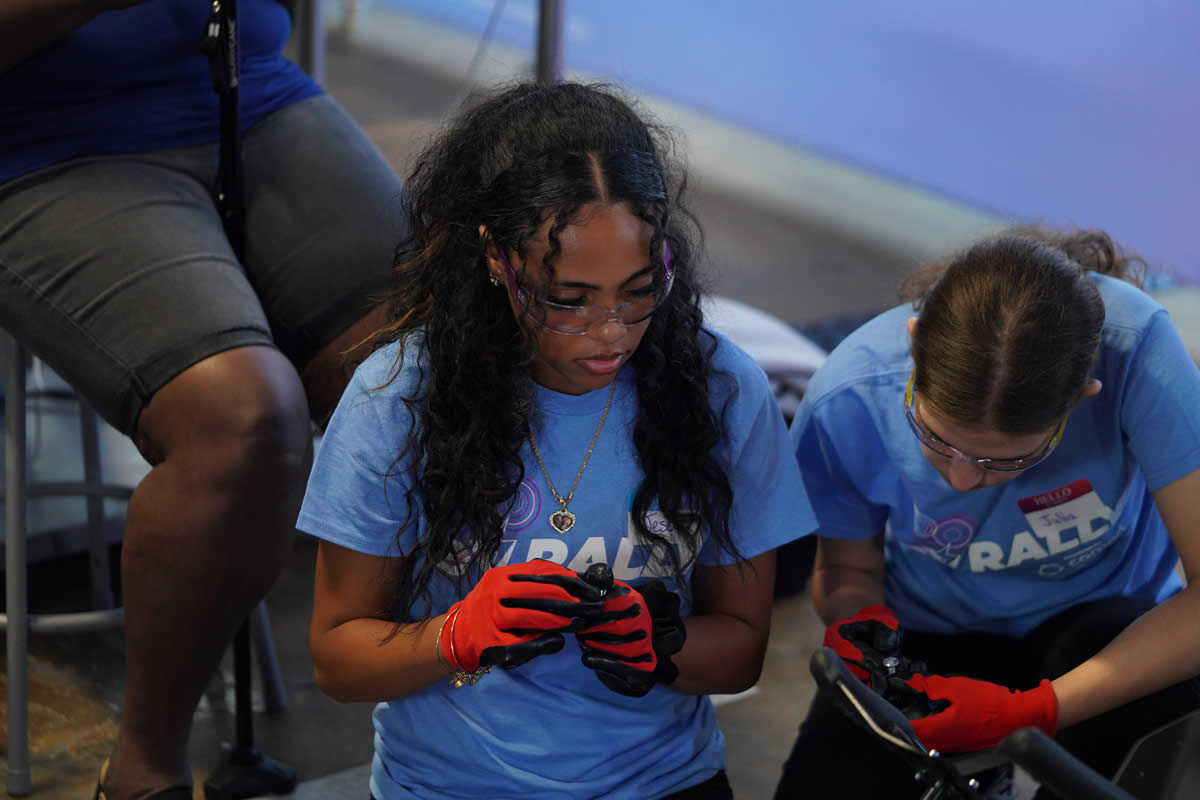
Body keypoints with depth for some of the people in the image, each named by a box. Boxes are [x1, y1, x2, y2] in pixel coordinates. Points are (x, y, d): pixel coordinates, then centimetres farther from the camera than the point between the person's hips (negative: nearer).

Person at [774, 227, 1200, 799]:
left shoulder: (1135, 346, -31)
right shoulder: (846, 403, -24)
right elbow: (846, 569, -3)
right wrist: (860, 627, -26)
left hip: (1101, 620, -1)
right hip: (933, 639, 2)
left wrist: (1035, 710, -36)